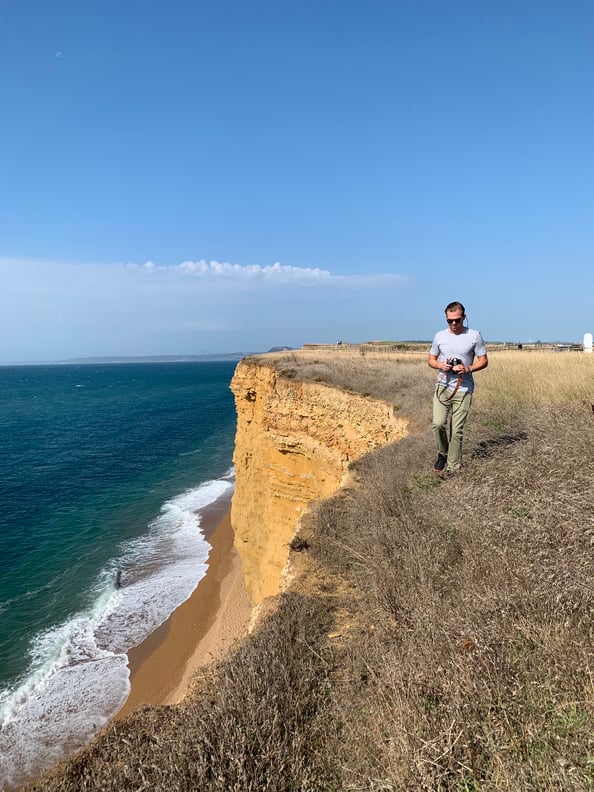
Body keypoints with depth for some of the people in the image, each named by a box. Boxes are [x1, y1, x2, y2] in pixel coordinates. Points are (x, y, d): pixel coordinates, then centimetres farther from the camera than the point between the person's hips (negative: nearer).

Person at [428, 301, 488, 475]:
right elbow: (431, 360, 15)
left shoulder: (474, 336, 0)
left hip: (463, 389, -2)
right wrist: (440, 365, -8)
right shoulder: (439, 335, 7)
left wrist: (468, 369, -15)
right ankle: (442, 454, 14)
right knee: (438, 423, -13)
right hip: (442, 387, 2)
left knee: (457, 431, 0)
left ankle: (452, 468, 11)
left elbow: (484, 361, 4)